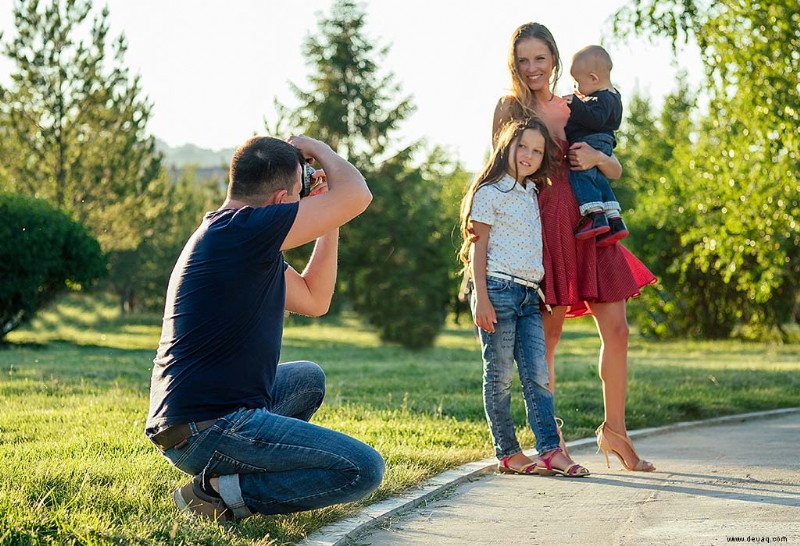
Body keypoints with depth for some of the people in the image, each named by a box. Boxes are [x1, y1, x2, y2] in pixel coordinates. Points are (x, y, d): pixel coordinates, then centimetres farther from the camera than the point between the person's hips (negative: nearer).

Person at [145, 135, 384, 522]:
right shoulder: (241, 228, -15)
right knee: (364, 469, -13)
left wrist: (328, 223, 19)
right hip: (204, 429, -11)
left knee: (308, 379, 34)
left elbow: (314, 301, 24)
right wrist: (315, 148, 3)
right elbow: (356, 196, -16)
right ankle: (220, 492, -8)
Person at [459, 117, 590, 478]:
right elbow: (478, 246, -6)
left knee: (537, 375, -1)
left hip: (529, 295, 6)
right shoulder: (490, 192, -2)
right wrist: (482, 298, -14)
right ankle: (508, 454, 3)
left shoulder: (532, 194, 18)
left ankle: (550, 450, -5)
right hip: (499, 289, -6)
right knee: (500, 377, -1)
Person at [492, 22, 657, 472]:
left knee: (616, 328, 0)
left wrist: (596, 157, -7)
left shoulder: (575, 110, 15)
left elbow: (617, 170, 14)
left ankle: (614, 429, 13)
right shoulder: (510, 108, 4)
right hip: (541, 229, -4)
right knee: (548, 334, -1)